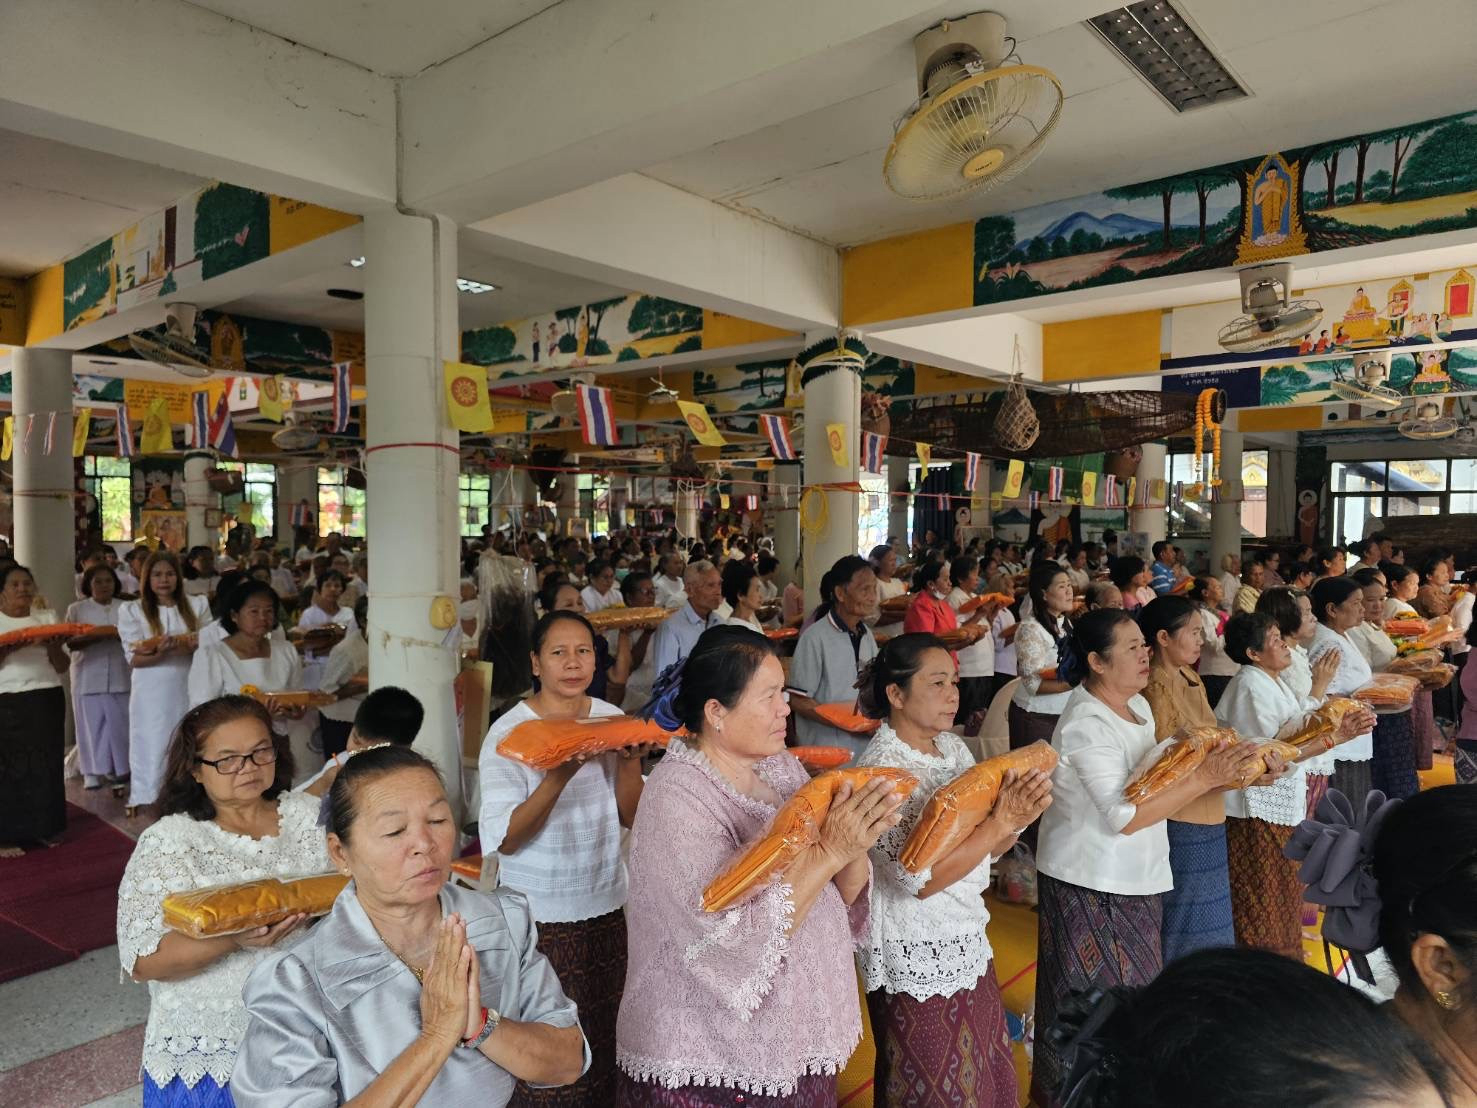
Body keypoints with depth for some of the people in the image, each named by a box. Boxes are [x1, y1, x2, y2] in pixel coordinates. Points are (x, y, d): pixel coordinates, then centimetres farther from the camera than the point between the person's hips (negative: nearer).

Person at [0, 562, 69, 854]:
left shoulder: (47, 617, 10)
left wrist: (52, 644, -11)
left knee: (47, 764, 7)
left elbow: (62, 666, 7)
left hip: (48, 700, 3)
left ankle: (46, 828, 18)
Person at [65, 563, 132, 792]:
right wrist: (91, 638, -18)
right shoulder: (76, 610, 6)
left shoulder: (125, 608, 10)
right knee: (92, 724, 1)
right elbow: (67, 643, -2)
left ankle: (119, 770, 8)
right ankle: (93, 772, 12)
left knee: (119, 724, 0)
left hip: (120, 676, 1)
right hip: (89, 677, -1)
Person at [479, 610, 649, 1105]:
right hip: (539, 914, -3)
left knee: (603, 1036, 13)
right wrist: (558, 776, -30)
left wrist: (631, 761, -16)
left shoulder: (612, 719, 0)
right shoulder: (508, 732, -12)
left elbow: (631, 817, 2)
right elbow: (505, 840, -17)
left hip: (606, 903, 4)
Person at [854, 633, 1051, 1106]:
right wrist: (1001, 821, -28)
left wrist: (1020, 815, -14)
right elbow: (920, 878, -26)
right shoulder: (880, 768, -22)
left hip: (968, 948, 7)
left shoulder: (953, 747, 1)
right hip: (916, 965, -7)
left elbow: (988, 848, 6)